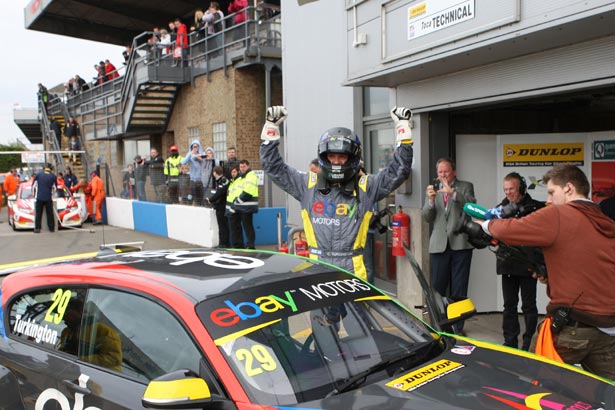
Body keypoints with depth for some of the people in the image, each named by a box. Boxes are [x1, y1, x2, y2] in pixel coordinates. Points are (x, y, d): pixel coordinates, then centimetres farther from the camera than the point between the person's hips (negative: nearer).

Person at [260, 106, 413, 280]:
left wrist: (402, 125, 1)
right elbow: (273, 166, 9)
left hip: (352, 268, 0)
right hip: (317, 269, 1)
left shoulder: (366, 186, 5)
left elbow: (400, 170, 3)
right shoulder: (308, 184, 7)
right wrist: (271, 125, 4)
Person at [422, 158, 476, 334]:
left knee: (459, 290, 4)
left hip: (460, 244, -2)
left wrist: (452, 192, -24)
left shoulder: (465, 186, 7)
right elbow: (427, 218, 5)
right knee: (436, 288, 3)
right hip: (439, 245, 2)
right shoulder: (433, 189, 13)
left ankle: (458, 327, 13)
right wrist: (431, 199, -12)